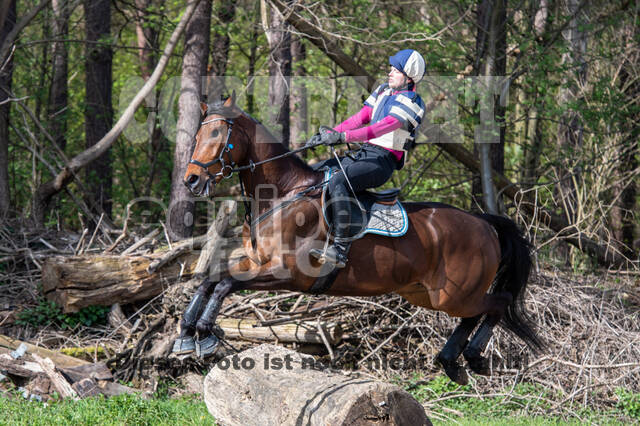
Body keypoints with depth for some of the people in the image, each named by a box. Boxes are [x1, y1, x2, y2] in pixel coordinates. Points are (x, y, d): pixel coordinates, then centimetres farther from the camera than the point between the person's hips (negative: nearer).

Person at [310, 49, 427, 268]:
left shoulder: (412, 102, -12)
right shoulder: (383, 90, 16)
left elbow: (384, 127, -24)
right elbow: (361, 117, 16)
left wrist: (343, 137, -32)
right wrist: (331, 133, 0)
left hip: (383, 161, -9)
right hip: (364, 153, 9)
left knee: (337, 182, -32)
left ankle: (340, 250, -36)